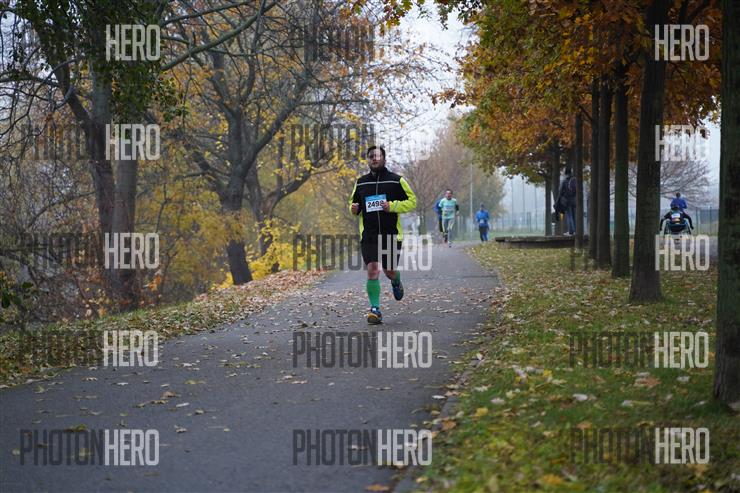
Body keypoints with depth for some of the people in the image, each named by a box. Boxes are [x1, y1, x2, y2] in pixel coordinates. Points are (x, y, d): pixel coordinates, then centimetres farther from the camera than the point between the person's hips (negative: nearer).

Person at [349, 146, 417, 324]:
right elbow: (353, 203, 21)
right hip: (368, 235, 1)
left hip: (391, 234, -1)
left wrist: (392, 206, -14)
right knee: (372, 270, -12)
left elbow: (412, 201, 2)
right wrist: (354, 209, -3)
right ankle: (375, 309, -9)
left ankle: (396, 282, 44)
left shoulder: (396, 180, 0)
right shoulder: (361, 182, 9)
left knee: (389, 271, 6)